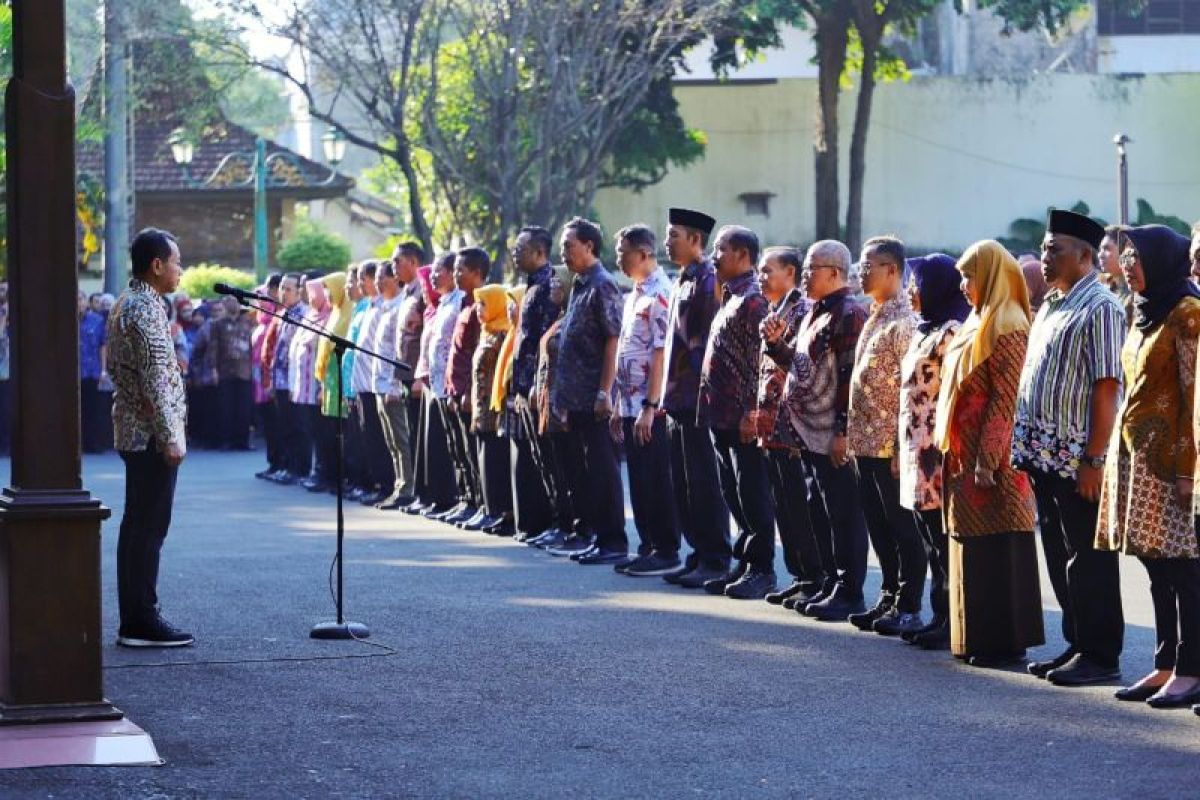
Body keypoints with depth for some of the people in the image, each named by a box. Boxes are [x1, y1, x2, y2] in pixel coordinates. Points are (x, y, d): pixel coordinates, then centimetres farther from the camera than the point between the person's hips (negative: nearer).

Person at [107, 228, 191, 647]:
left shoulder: (125, 305, 15)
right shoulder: (147, 309, -16)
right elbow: (155, 381, -21)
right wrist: (170, 437, -21)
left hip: (132, 432, 10)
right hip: (151, 433, -10)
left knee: (137, 525, 11)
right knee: (150, 527, -7)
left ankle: (133, 619, 15)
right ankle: (142, 621, -5)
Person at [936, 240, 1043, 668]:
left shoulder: (1008, 329, -13)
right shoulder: (976, 326, 16)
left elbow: (1005, 401, -18)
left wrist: (988, 458, -21)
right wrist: (952, 451, 12)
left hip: (991, 459, -9)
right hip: (965, 457, 9)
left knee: (997, 551, -5)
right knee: (973, 551, 11)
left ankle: (1005, 641, -2)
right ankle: (978, 637, 16)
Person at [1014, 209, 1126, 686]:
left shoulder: (1100, 308, -11)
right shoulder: (1050, 307, 17)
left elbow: (1107, 388, -17)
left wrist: (1094, 460, -21)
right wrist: (1028, 449, 15)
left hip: (1077, 458, -9)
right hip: (1045, 455, 9)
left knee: (1088, 559, -3)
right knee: (1059, 556, 14)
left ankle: (1100, 655, 3)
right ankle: (1077, 645, 22)